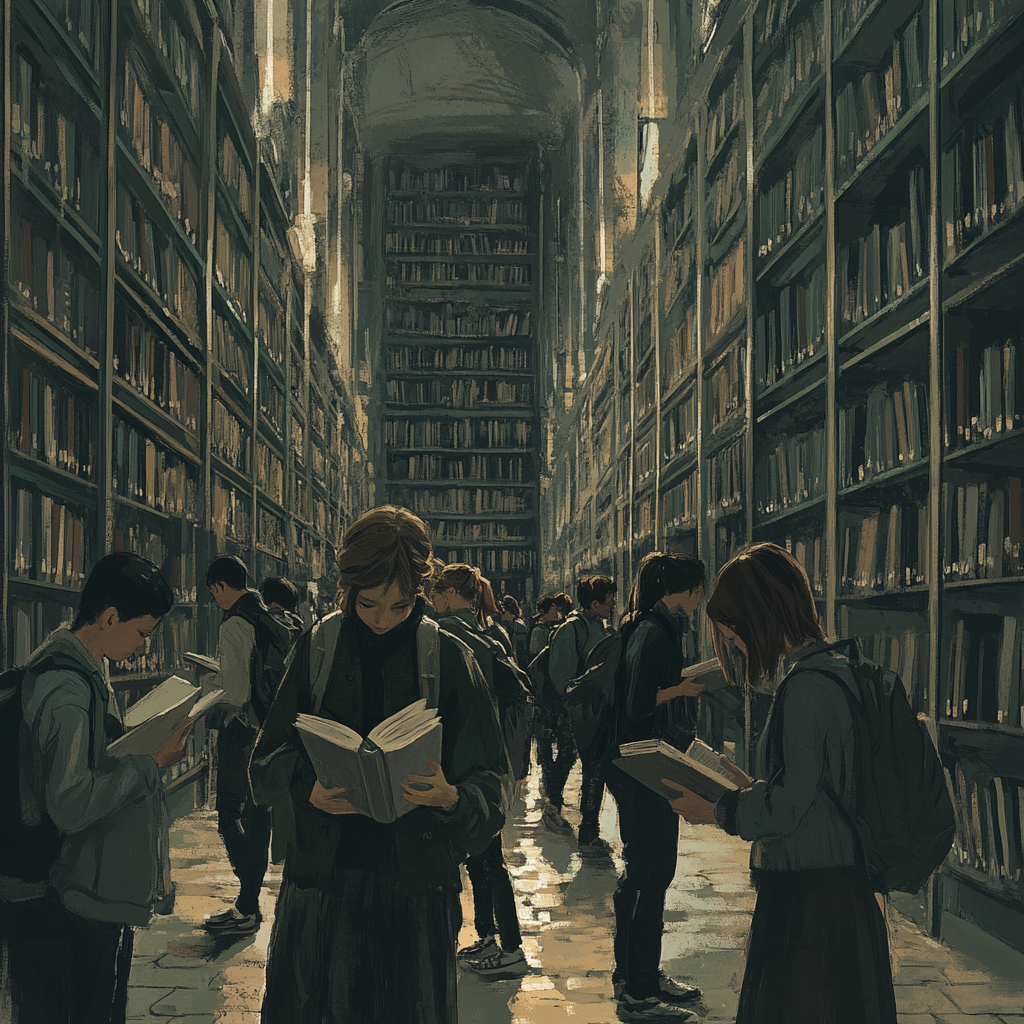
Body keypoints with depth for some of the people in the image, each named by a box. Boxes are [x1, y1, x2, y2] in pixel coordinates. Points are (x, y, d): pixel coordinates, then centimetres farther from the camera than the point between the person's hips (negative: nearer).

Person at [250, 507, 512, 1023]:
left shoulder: (448, 659, -1)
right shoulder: (318, 647, 2)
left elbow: (491, 780, -2)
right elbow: (269, 758, 3)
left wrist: (451, 798, -23)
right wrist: (307, 790, -18)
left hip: (416, 882, -1)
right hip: (323, 870, 1)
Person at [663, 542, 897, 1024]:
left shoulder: (808, 686, -19)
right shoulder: (835, 671, 11)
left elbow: (788, 808, -20)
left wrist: (718, 811, -8)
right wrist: (749, 785, 14)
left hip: (806, 896, -10)